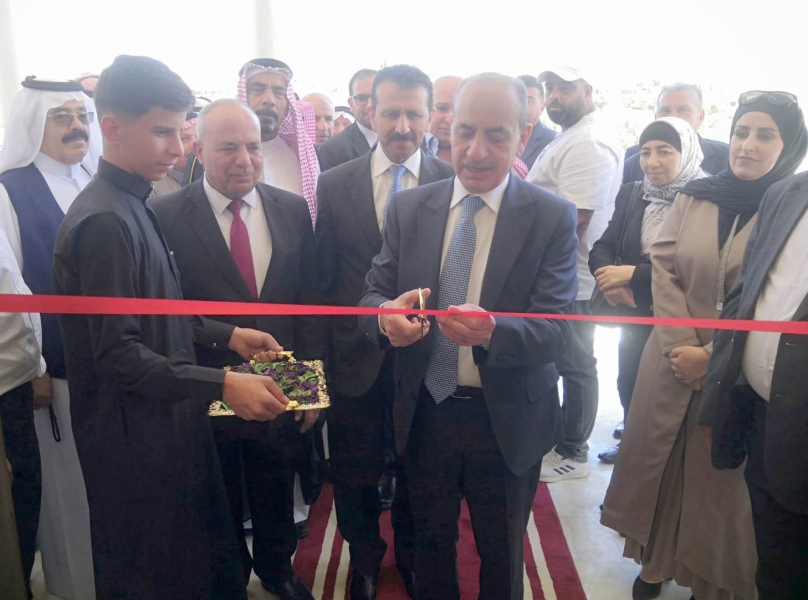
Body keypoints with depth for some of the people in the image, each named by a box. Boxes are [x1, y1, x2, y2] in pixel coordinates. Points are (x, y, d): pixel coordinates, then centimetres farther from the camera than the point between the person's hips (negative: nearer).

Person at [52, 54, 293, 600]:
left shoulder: (134, 205, 8)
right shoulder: (104, 222, -21)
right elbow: (117, 354, -24)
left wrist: (226, 334, 6)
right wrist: (222, 385, -27)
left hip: (168, 425, 9)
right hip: (135, 439, -9)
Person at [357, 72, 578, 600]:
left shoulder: (553, 217, -10)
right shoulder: (408, 208, -1)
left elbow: (557, 327, -17)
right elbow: (373, 292, -2)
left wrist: (492, 332, -38)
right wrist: (386, 315, -27)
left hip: (507, 423, -2)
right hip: (424, 414, 2)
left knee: (501, 557, 21)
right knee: (431, 548, 23)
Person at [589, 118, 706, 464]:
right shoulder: (630, 194, 2)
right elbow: (602, 248, -1)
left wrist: (634, 273, -23)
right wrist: (611, 280, -22)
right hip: (634, 314, 5)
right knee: (628, 388, 17)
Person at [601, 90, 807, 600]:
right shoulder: (693, 197, 3)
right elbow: (664, 270, -1)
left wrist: (712, 356, -14)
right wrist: (682, 346, -10)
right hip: (673, 362, 3)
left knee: (720, 476, 9)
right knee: (658, 461, 12)